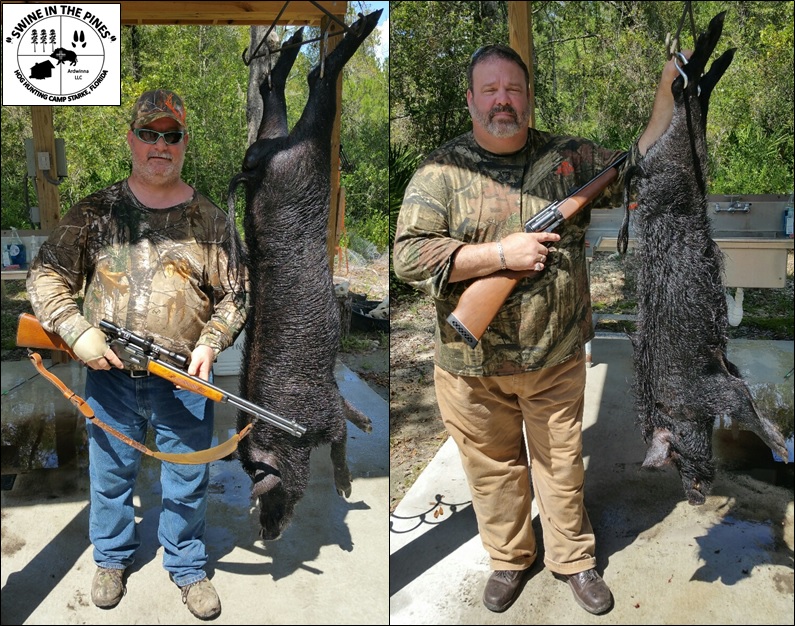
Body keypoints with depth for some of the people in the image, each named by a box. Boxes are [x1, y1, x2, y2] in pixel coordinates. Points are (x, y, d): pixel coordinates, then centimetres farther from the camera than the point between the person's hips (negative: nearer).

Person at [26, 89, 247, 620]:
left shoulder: (209, 220, 0)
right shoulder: (94, 212, 1)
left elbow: (234, 296, 4)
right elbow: (46, 276, 2)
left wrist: (210, 343, -11)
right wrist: (80, 335, -11)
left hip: (184, 378, 0)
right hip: (110, 375, 1)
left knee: (188, 481, 11)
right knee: (111, 473, 17)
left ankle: (188, 568, 33)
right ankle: (112, 560, 41)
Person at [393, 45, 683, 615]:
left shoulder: (571, 158, 3)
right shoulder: (441, 171, -6)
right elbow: (407, 256, -15)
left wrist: (668, 86, -5)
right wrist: (501, 254, -21)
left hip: (557, 357, 2)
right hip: (471, 363, -1)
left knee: (563, 466, 16)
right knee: (492, 468, 16)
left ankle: (574, 559, 39)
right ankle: (509, 559, 40)